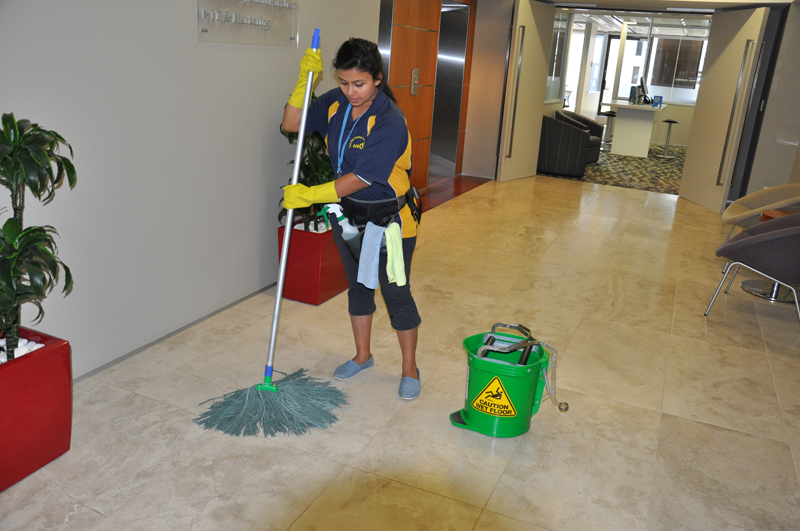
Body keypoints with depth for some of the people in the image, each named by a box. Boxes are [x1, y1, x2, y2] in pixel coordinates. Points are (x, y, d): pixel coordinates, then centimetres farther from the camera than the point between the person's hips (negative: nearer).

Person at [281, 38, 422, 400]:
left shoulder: (390, 122, -26)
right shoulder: (335, 103, -5)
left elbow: (360, 179, -28)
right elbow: (291, 124, -1)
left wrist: (309, 195, -25)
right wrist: (304, 79, -14)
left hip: (389, 218, -6)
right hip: (348, 213, 7)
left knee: (396, 293, 3)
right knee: (358, 286, 19)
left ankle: (409, 368, 22)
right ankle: (363, 355, 38)